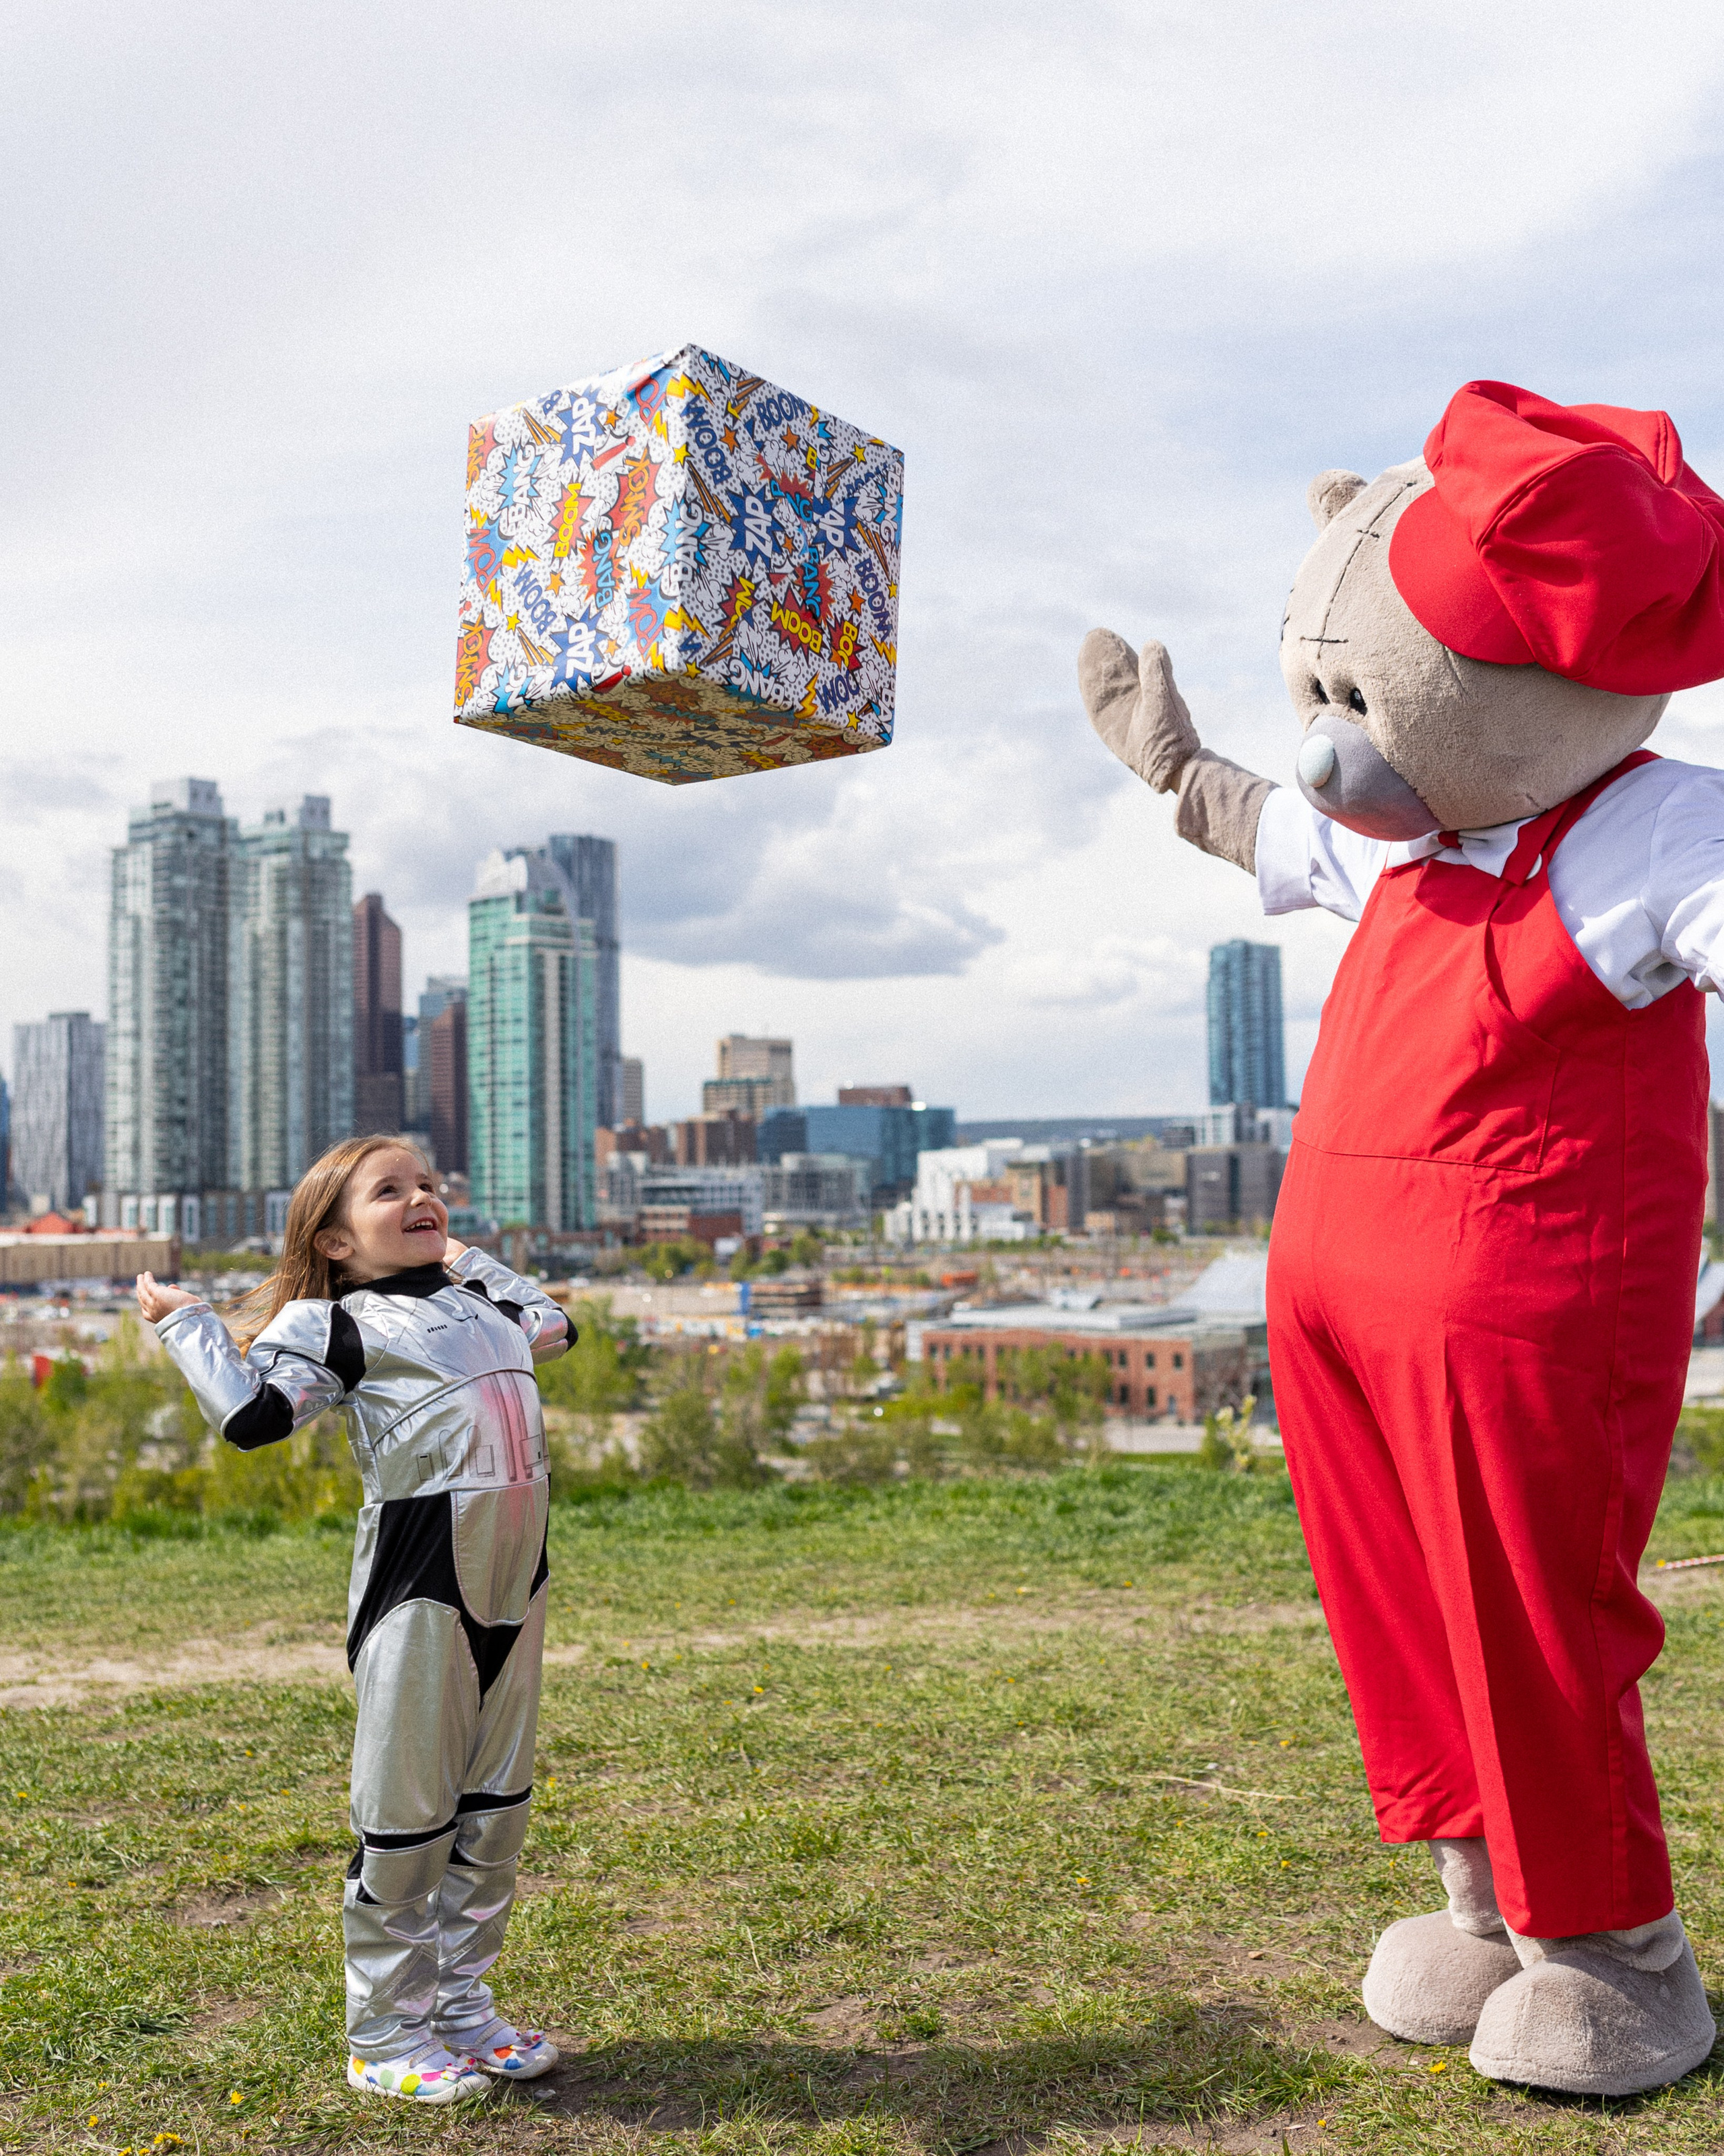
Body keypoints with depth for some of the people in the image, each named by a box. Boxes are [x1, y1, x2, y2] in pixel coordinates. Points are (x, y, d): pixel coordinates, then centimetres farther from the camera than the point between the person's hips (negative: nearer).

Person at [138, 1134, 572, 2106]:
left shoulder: (474, 1297, 18)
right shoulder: (336, 1325, -3)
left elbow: (554, 1325, 35)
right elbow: (252, 1413, -15)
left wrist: (470, 1259, 31)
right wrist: (185, 1321, -4)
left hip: (513, 1578, 7)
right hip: (420, 1585, -7)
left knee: (496, 1806, 14)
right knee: (408, 1817, 2)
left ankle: (462, 2005, 29)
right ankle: (384, 2034, 19)